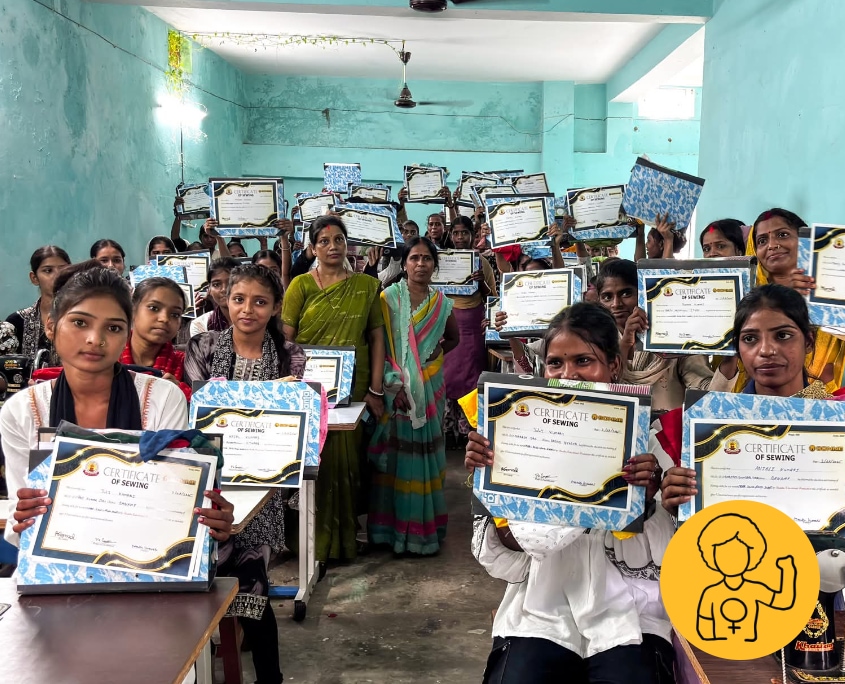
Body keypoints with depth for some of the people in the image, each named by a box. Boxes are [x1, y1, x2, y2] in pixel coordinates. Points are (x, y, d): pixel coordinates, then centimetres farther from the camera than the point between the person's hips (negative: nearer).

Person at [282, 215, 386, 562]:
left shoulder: (367, 285, 6)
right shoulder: (301, 285, 1)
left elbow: (377, 337, 5)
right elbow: (285, 340, -1)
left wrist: (376, 389, 0)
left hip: (352, 388, 1)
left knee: (347, 458, 7)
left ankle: (345, 537, 24)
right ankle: (312, 537, 18)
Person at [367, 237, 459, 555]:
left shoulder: (441, 303, 6)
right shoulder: (388, 298, -5)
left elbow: (453, 338, 23)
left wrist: (435, 355, 5)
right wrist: (395, 384, -16)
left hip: (429, 388, 3)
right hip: (395, 387, -3)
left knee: (424, 453, 7)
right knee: (396, 455, 0)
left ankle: (424, 526, 18)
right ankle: (393, 526, 10)